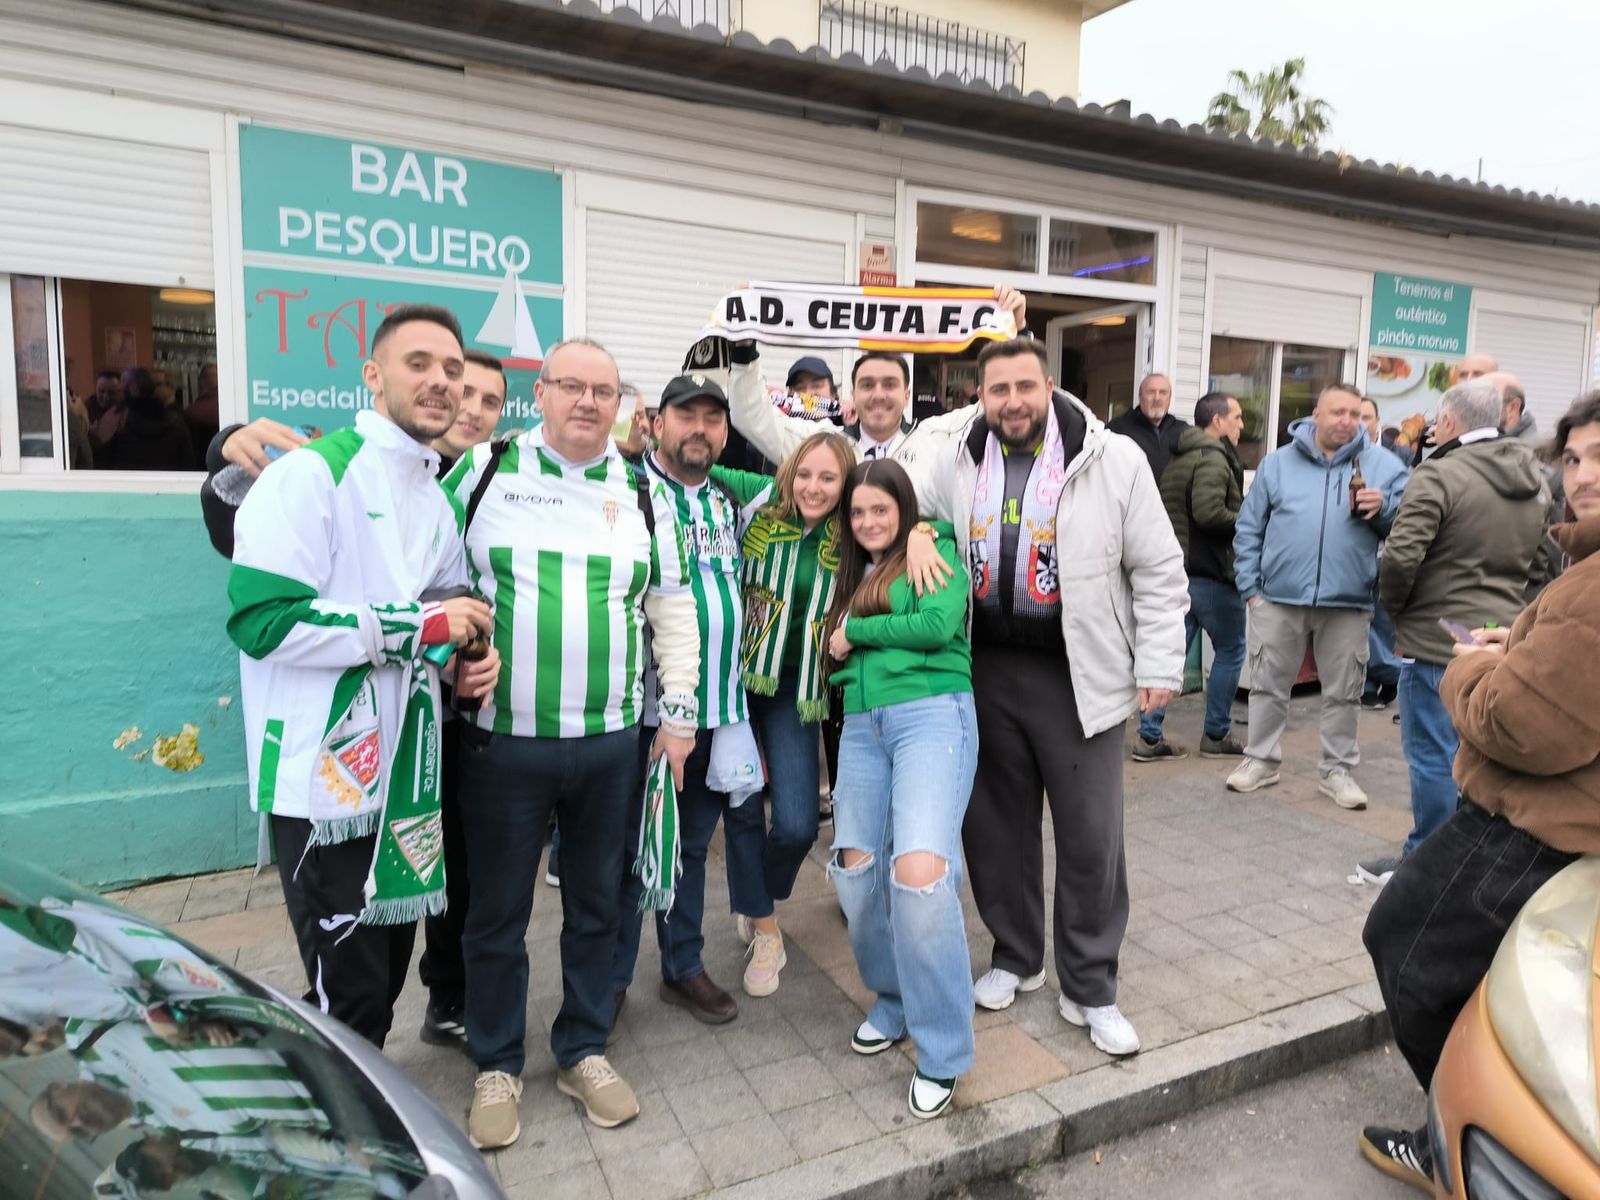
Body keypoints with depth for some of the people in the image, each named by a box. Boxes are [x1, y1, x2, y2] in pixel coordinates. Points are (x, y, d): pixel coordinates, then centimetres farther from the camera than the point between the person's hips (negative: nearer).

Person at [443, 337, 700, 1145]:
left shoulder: (644, 493, 6)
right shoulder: (485, 472, -1)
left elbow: (673, 608, 9)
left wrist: (678, 712, 5)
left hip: (610, 743, 2)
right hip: (501, 739, -2)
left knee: (596, 903, 15)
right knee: (498, 913, 11)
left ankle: (583, 1051, 35)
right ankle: (497, 1066, 31)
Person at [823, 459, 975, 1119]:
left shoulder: (935, 555, 3)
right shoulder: (852, 575, 22)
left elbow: (938, 626, -11)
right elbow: (838, 651, 19)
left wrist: (855, 631, -3)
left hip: (932, 715, -6)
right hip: (862, 725, 6)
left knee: (918, 871, -18)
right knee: (856, 870, 1)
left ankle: (943, 1050, -2)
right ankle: (893, 998, 26)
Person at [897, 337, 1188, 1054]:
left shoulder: (1113, 461, -5)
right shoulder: (953, 455, 1)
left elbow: (1159, 571, -1)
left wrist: (1159, 667, -4)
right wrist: (910, 530, -13)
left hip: (1079, 678, -2)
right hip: (987, 669, 3)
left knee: (1091, 834, 4)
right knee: (996, 821, 14)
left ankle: (1091, 988, 24)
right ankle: (1015, 955, 36)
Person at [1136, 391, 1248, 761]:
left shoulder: (1177, 459, 16)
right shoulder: (1213, 459, -13)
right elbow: (1209, 512, -26)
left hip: (1177, 569, 8)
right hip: (1210, 572, -8)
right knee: (1231, 650, 7)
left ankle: (1149, 737, 7)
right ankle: (1216, 735, 14)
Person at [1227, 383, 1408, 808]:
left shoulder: (1382, 464, 5)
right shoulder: (1278, 462, 5)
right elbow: (1249, 529, 6)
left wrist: (1383, 507, -15)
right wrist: (1250, 586, 0)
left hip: (1348, 602, 0)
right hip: (1279, 598, 0)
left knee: (1343, 692, 9)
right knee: (1269, 684, 9)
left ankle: (1337, 769, 24)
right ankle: (1261, 759, 23)